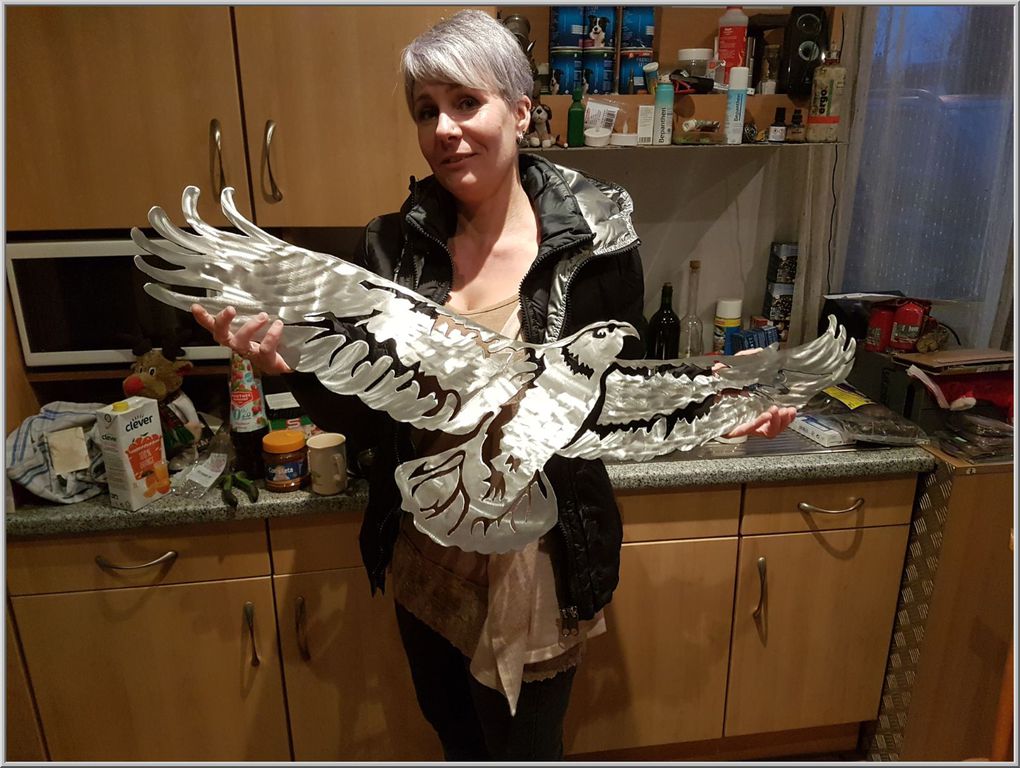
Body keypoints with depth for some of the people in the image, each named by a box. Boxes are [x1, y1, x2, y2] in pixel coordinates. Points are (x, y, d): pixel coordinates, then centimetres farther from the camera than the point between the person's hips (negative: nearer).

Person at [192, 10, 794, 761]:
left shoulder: (594, 241, -14)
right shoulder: (393, 246, -6)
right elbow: (366, 419, -5)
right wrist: (291, 363, -22)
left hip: (537, 563, -3)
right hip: (425, 559, 4)